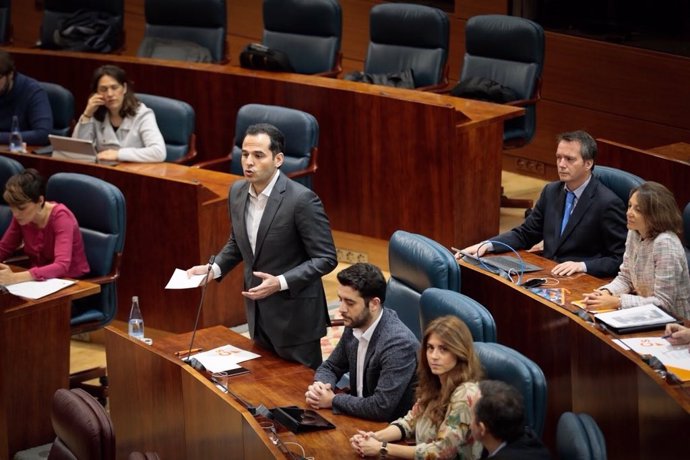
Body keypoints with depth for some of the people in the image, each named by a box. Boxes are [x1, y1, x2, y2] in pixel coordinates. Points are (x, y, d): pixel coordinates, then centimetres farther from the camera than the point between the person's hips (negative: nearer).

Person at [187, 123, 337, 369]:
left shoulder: (302, 199, -20)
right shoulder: (237, 192, 1)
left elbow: (326, 258, -17)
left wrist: (281, 282, -26)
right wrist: (214, 268, 0)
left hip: (295, 315, -6)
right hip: (258, 311, 7)